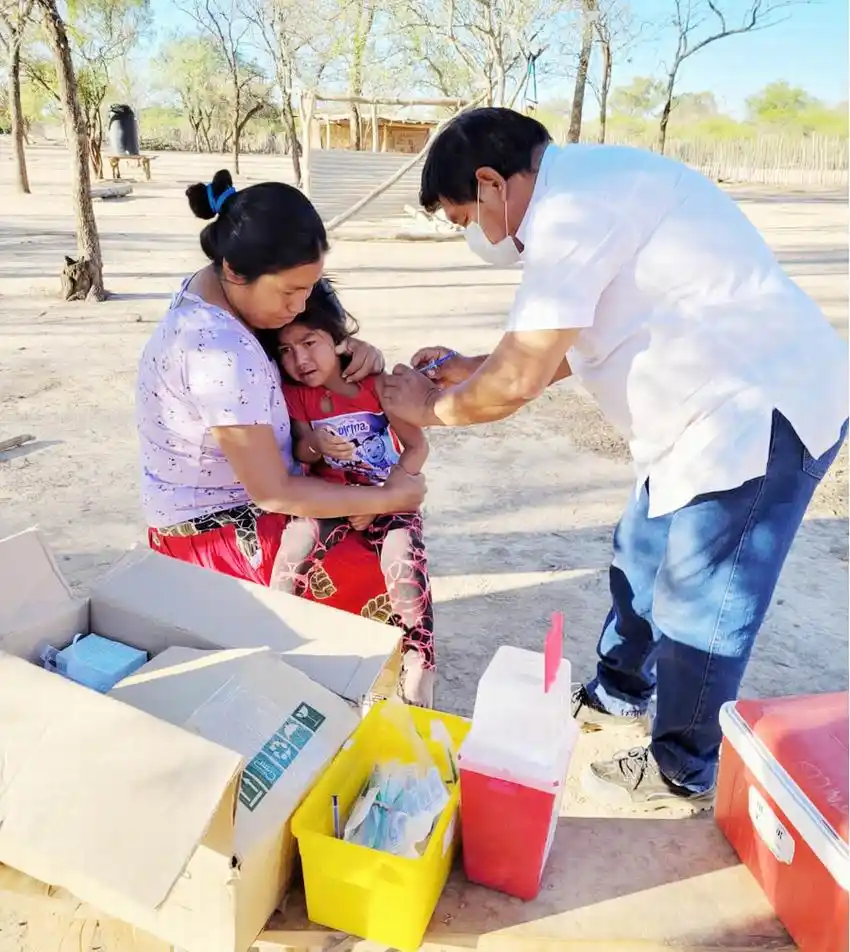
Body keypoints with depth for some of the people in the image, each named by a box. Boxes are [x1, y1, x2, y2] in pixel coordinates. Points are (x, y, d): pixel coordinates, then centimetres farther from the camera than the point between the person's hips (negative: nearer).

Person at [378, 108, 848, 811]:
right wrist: (473, 370, 14)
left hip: (767, 410, -10)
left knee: (698, 603, 2)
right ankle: (618, 694, 43)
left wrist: (432, 408, -5)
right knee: (642, 559, 21)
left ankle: (685, 774, 24)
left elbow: (519, 381, -22)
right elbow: (562, 349, 17)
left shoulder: (575, 206, -21)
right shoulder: (587, 186, 11)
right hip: (727, 406, 10)